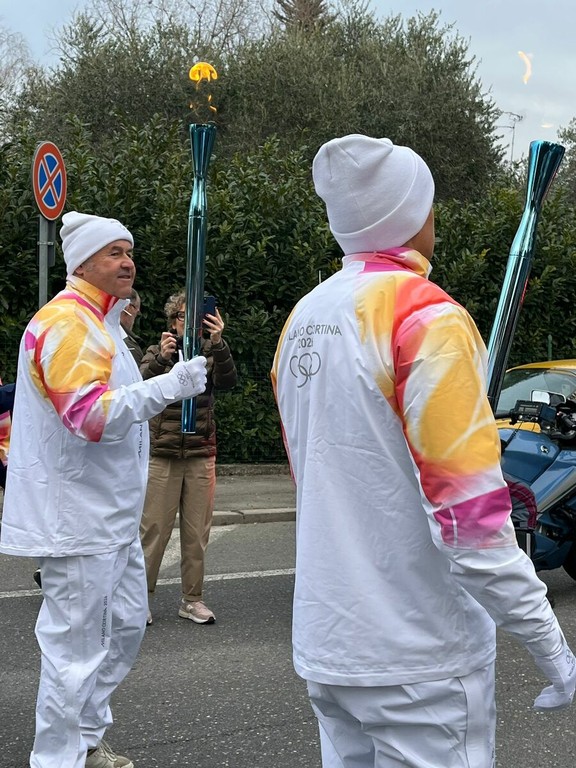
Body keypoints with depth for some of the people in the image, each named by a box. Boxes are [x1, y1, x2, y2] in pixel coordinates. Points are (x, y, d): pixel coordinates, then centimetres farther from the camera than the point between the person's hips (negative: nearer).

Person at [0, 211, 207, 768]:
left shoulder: (98, 322, 17)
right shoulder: (66, 324, -18)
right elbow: (91, 416, -28)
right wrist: (168, 387, -29)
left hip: (111, 514, 11)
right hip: (75, 518, -11)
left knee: (125, 625, 19)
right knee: (76, 645, -2)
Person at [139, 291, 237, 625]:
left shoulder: (210, 353, 6)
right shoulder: (158, 352, 3)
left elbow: (228, 381, -14)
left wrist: (218, 343, -31)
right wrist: (161, 358, -34)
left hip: (201, 455, 2)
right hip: (162, 455, -2)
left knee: (197, 531, 7)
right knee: (154, 528, 0)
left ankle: (192, 599, 17)